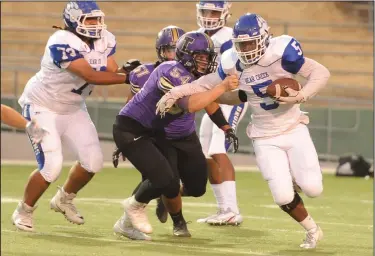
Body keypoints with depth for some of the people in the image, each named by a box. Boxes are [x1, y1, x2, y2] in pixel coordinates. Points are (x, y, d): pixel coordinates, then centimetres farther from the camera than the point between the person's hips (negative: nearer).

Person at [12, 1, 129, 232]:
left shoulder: (105, 40, -7)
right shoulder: (62, 44, -31)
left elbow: (112, 72, -13)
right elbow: (91, 76, -35)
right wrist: (128, 77, -36)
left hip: (73, 108, 8)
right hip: (43, 108, -8)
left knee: (93, 161, 1)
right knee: (52, 166, -15)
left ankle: (64, 200, 28)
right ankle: (24, 211, 8)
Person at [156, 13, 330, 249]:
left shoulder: (282, 53, -19)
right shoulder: (233, 64, -8)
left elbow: (321, 73, -13)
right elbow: (208, 83, 7)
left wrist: (300, 97, -27)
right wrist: (174, 93, 2)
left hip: (294, 130, -2)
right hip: (266, 139, 2)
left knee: (312, 189, -14)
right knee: (283, 197, -11)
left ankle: (298, 175, 23)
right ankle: (312, 231, 17)